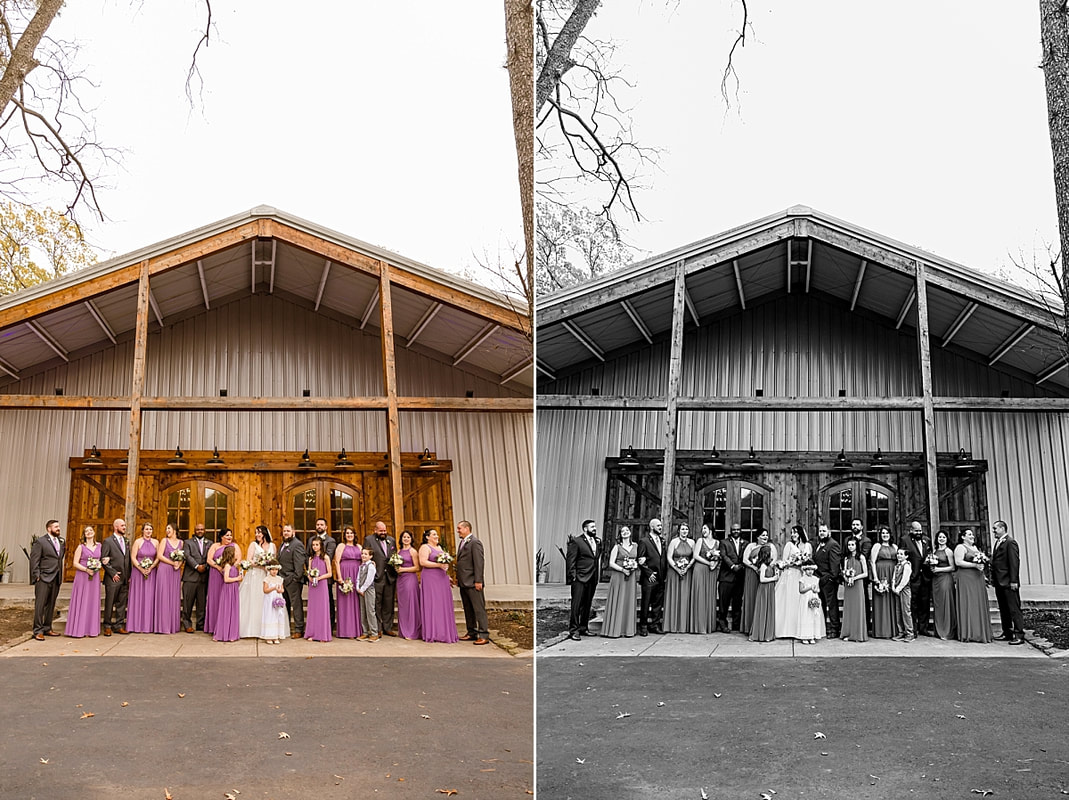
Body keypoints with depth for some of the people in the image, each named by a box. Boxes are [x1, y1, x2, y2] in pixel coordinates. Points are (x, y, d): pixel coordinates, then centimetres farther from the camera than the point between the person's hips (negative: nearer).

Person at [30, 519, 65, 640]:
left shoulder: (61, 541, 13)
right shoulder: (40, 541, -5)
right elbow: (34, 560, -7)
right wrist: (37, 576, -12)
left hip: (56, 579, 6)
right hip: (44, 578, -6)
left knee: (51, 605, 11)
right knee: (40, 605, -4)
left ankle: (47, 629, 19)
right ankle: (38, 631, -2)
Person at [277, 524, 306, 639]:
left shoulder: (297, 545, -11)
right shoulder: (283, 545, 18)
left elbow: (299, 563, -16)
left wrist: (296, 578, -20)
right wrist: (279, 577, 11)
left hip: (293, 579, -9)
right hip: (282, 580, 9)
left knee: (296, 604, -4)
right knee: (285, 605, 15)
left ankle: (299, 630, -1)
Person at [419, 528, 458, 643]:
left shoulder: (439, 547, 20)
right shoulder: (425, 547, -5)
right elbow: (422, 562, -17)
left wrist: (446, 566, 12)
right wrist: (438, 565, -20)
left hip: (442, 579, 8)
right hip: (431, 579, -8)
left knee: (444, 605, 5)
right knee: (432, 604, -8)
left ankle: (444, 632, 8)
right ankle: (433, 633, -4)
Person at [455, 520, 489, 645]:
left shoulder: (475, 542, -11)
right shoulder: (462, 542, 19)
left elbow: (479, 563, -16)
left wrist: (478, 581, -19)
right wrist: (458, 578, 15)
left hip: (472, 583, -9)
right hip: (463, 583, 9)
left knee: (479, 609, -7)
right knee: (468, 610, 12)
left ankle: (484, 635, -7)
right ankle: (472, 633, 18)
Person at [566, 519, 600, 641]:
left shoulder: (597, 541, 14)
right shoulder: (577, 541, -7)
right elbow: (571, 560, -8)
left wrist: (598, 575, 11)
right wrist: (573, 576, -13)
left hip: (592, 579, 7)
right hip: (580, 578, -7)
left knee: (587, 605, 12)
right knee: (577, 604, -7)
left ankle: (583, 628, 21)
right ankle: (573, 630, -5)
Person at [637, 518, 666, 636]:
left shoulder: (661, 541, 15)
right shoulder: (644, 541, -5)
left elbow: (665, 558, 16)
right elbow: (640, 561, -8)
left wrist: (665, 573, 2)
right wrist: (649, 573, -12)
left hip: (660, 578, 6)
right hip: (649, 578, -6)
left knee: (658, 603, 8)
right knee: (645, 603, -2)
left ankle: (654, 625, 16)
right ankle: (643, 626, 5)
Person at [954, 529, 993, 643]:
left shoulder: (975, 547, 21)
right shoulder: (960, 547, -6)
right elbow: (958, 562, -17)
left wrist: (982, 562, 10)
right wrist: (975, 565, -19)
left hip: (978, 579, 9)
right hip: (966, 579, -9)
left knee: (980, 605, 6)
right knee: (969, 605, -8)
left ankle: (980, 632, 10)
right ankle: (969, 633, -5)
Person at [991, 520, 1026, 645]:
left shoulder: (1010, 542, -10)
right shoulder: (997, 542, 18)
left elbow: (1014, 562, -16)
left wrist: (1013, 581, -19)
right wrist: (992, 577, 12)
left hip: (1008, 583, -9)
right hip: (999, 582, 9)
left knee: (1014, 609, -6)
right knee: (1003, 609, 12)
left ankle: (1019, 635, -4)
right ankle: (1007, 633, 18)